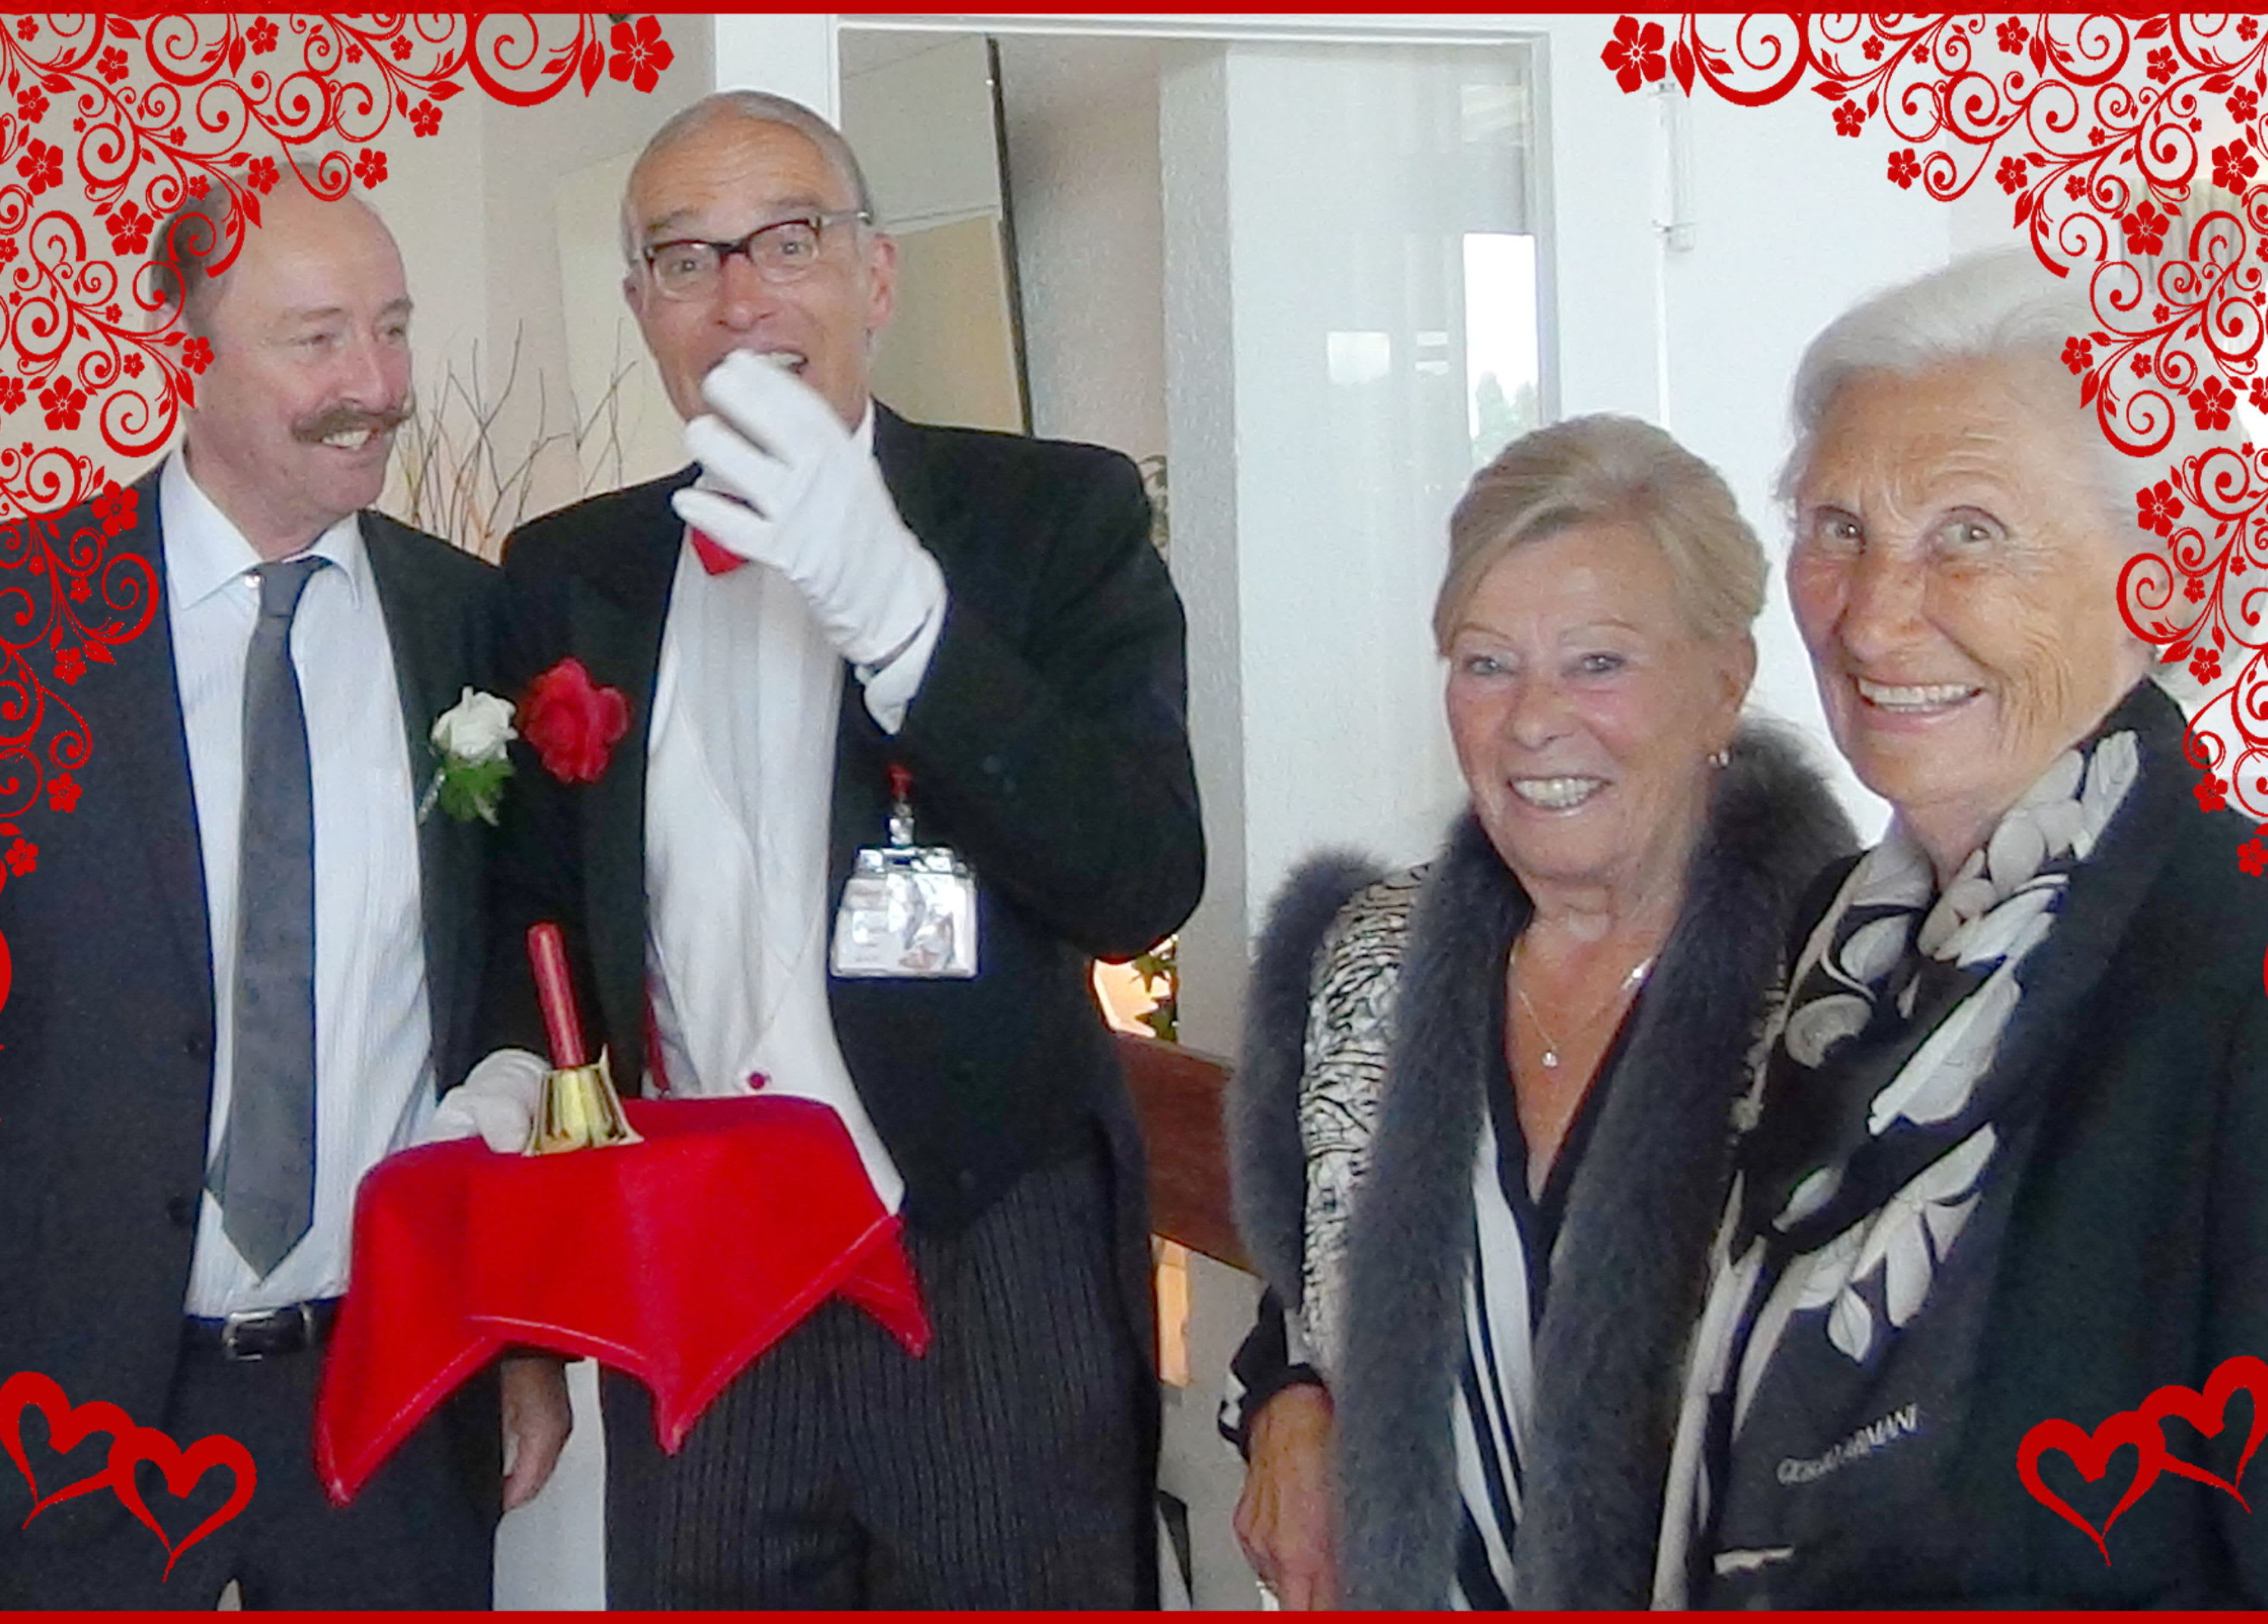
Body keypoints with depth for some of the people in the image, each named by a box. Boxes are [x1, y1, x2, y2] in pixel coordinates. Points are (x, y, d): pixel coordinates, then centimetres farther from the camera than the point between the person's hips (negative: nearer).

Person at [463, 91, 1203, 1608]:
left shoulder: (1060, 514, -3)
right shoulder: (572, 571, 8)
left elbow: (1142, 887, -15)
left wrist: (889, 603, -24)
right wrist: (511, 1067, -4)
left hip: (997, 1308, -3)